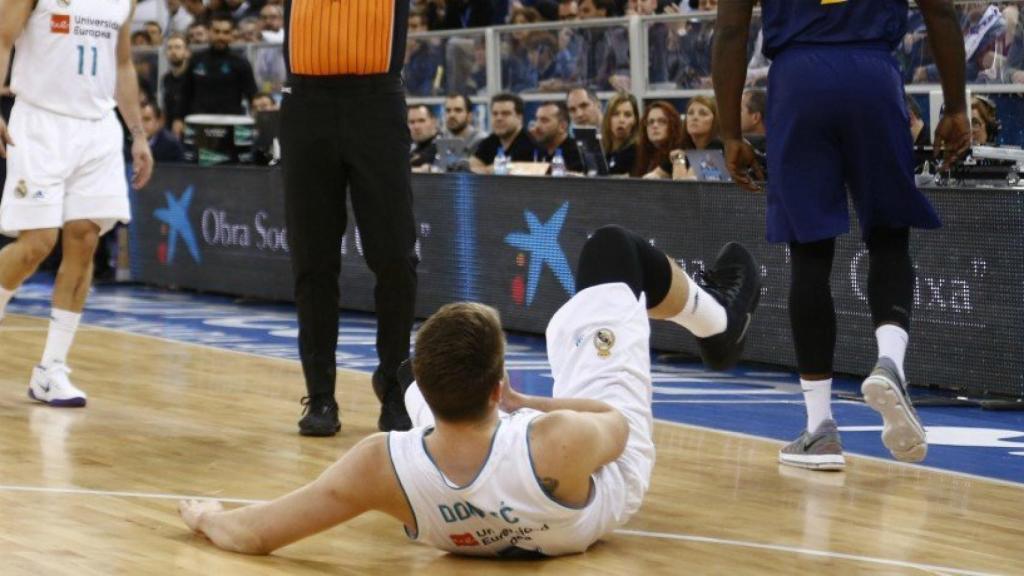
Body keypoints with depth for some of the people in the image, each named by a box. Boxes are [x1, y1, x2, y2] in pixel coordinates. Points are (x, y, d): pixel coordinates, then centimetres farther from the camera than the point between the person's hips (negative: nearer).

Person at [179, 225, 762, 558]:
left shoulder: (385, 466, -43)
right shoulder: (556, 443, -48)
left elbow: (250, 535, -36)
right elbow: (618, 423, -22)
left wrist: (208, 515, -15)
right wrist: (527, 403, -13)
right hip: (611, 476, -2)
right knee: (612, 247, 6)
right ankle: (720, 322, 40)